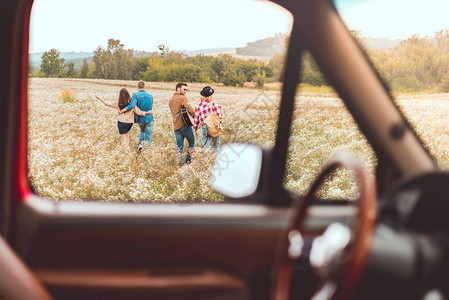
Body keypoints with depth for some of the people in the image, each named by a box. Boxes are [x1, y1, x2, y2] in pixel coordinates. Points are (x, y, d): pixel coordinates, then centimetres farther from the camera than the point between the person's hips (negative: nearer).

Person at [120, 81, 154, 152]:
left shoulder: (136, 95, -14)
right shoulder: (150, 96, -2)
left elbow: (131, 105, -28)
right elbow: (150, 108, 7)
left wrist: (122, 111, -22)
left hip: (140, 119, 0)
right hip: (149, 119, 0)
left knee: (142, 131, 28)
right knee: (148, 136, 9)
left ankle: (140, 143, 12)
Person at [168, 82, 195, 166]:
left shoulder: (171, 100, 18)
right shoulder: (183, 98, -8)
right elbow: (190, 109, -22)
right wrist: (193, 113, -1)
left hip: (176, 127, 7)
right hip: (185, 124, -7)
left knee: (179, 146, 8)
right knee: (192, 143, 9)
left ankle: (180, 163, 3)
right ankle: (188, 162, 9)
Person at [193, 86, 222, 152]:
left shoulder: (198, 106, 1)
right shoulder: (213, 104, -10)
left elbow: (196, 119, 5)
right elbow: (220, 116, -7)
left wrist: (195, 130, 17)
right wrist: (221, 110, 13)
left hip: (204, 128, 2)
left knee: (205, 147, 5)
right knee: (216, 146, 12)